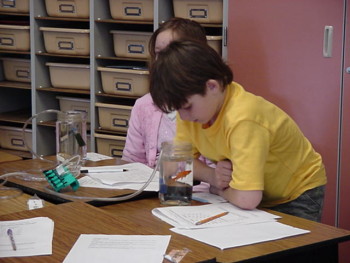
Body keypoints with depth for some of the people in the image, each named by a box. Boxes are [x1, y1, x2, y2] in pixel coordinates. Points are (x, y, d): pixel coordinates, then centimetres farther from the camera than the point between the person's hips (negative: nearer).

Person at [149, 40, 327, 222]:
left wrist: (218, 188, -18)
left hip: (297, 194, -4)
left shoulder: (242, 119, -34)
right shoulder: (193, 105, -11)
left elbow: (247, 199, -39)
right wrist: (213, 176, -21)